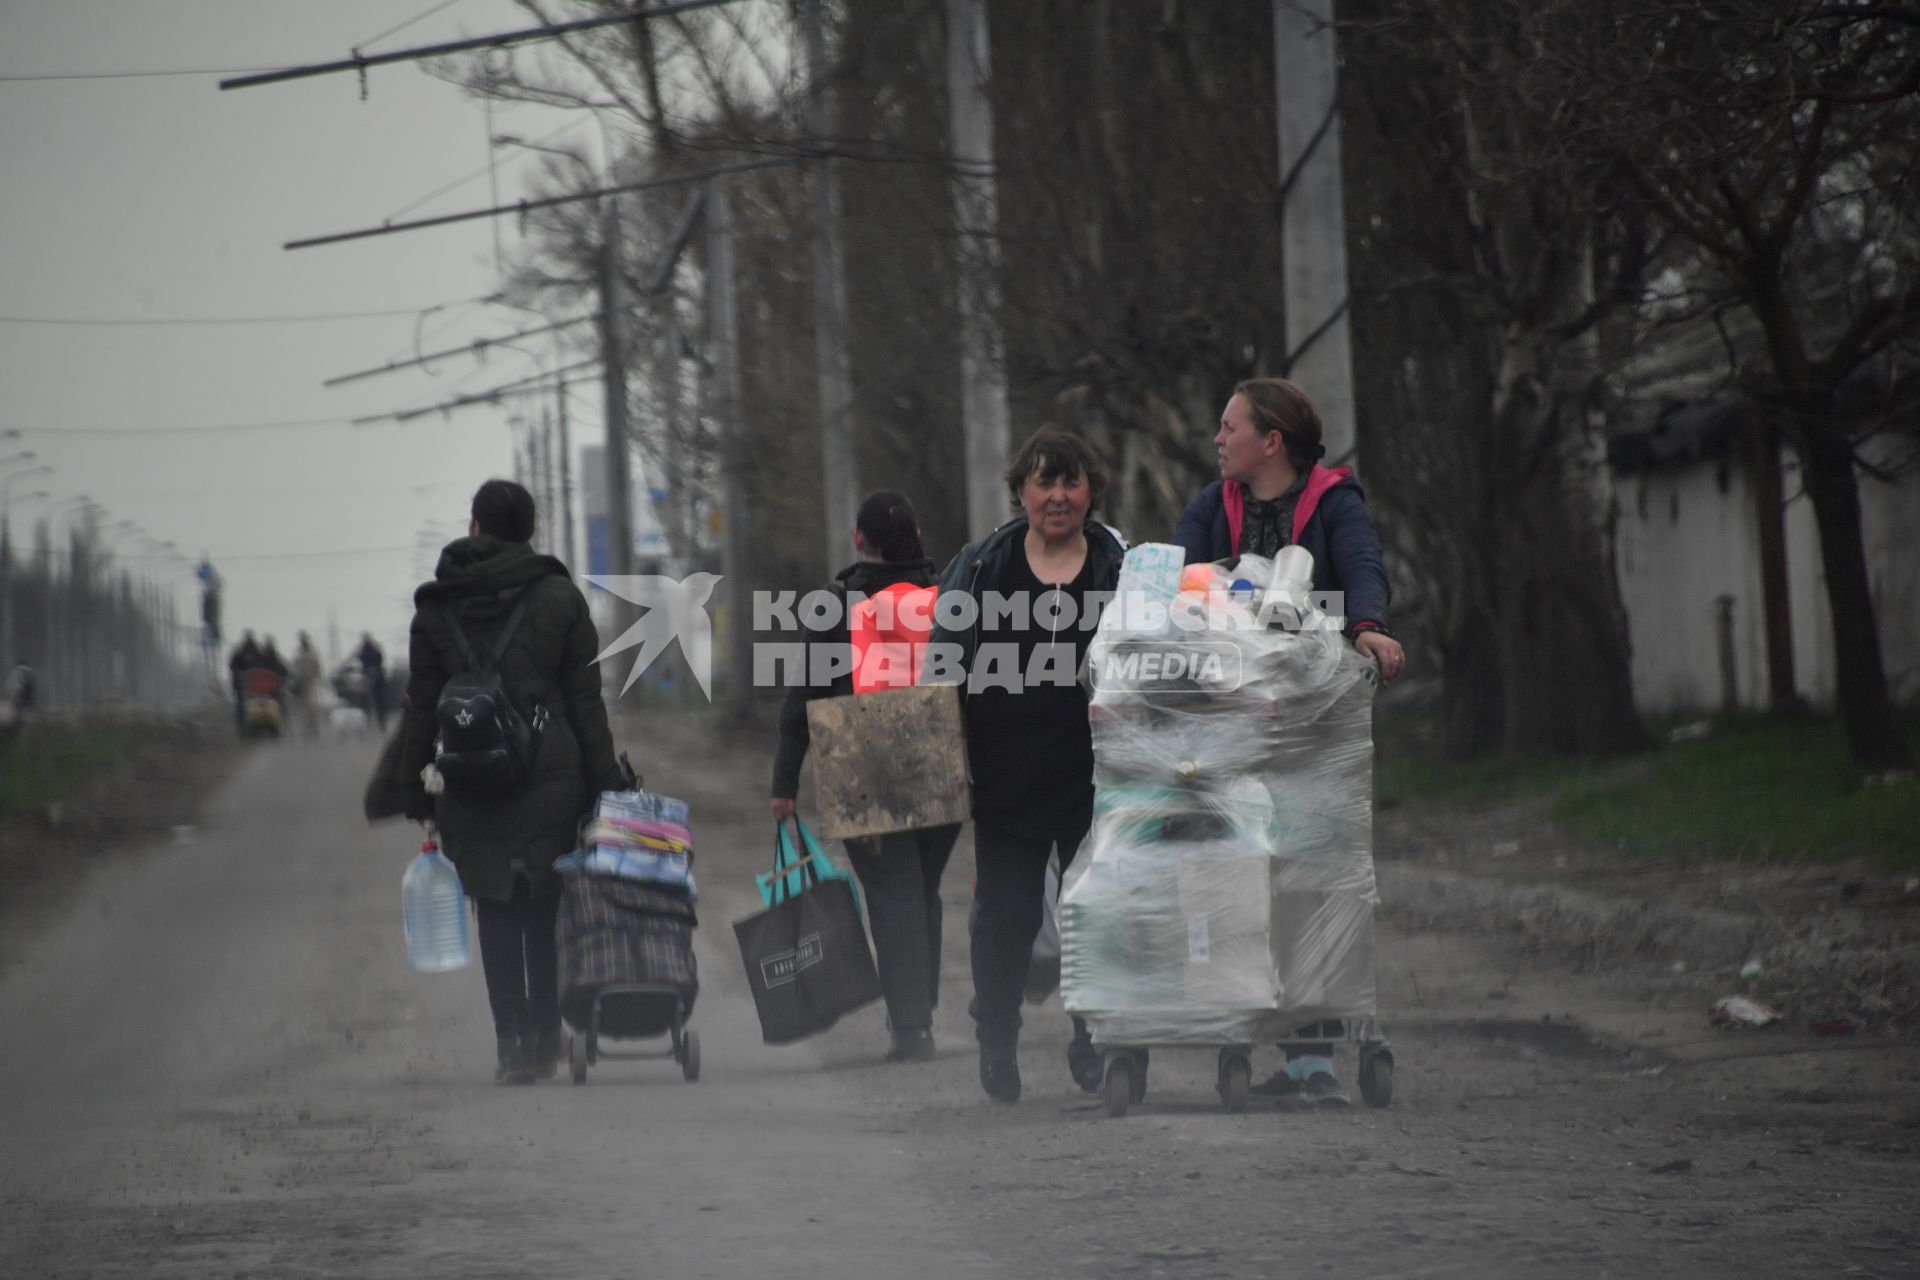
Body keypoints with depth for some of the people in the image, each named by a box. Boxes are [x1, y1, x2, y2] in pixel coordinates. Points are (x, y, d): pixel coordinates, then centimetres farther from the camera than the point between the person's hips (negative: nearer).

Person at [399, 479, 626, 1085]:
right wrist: (602, 780, 3)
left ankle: (511, 1045, -1)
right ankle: (545, 1037, 11)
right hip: (550, 779, 0)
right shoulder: (560, 598, 1)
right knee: (546, 910, 11)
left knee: (497, 917, 4)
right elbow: (586, 701, 0)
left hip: (470, 786, 0)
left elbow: (422, 709, 4)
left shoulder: (436, 608, 3)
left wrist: (415, 789, 10)